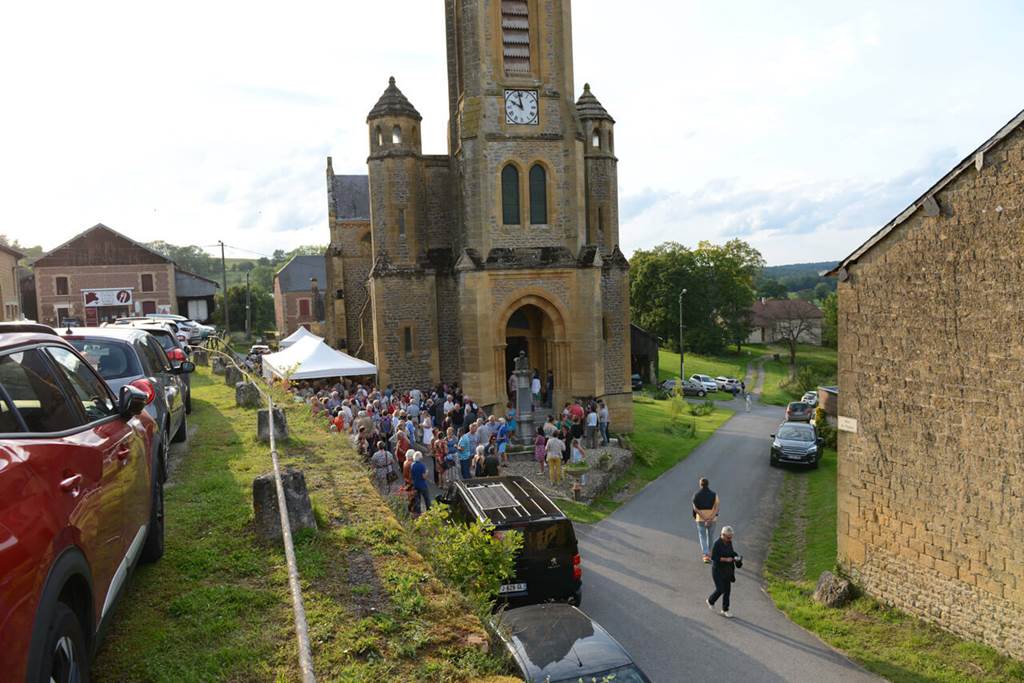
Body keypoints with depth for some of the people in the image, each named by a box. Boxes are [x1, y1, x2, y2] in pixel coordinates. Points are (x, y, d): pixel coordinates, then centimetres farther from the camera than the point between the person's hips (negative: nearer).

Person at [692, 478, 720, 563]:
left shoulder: (696, 495, -5)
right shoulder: (714, 494, -4)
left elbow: (695, 508, -13)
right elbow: (716, 508, -13)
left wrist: (704, 518, -15)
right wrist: (710, 519, -19)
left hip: (700, 519, -1)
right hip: (712, 519, 1)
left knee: (702, 537, 6)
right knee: (710, 536, 20)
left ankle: (706, 555, -8)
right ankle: (709, 553, 33)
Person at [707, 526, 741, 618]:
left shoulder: (729, 542, 0)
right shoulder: (717, 543, -20)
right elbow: (713, 557, -21)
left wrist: (735, 557, -6)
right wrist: (725, 559, -25)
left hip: (727, 569, 6)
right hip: (717, 570, -6)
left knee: (727, 589, 7)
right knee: (720, 589, -4)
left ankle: (725, 610, 19)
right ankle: (710, 601, 25)